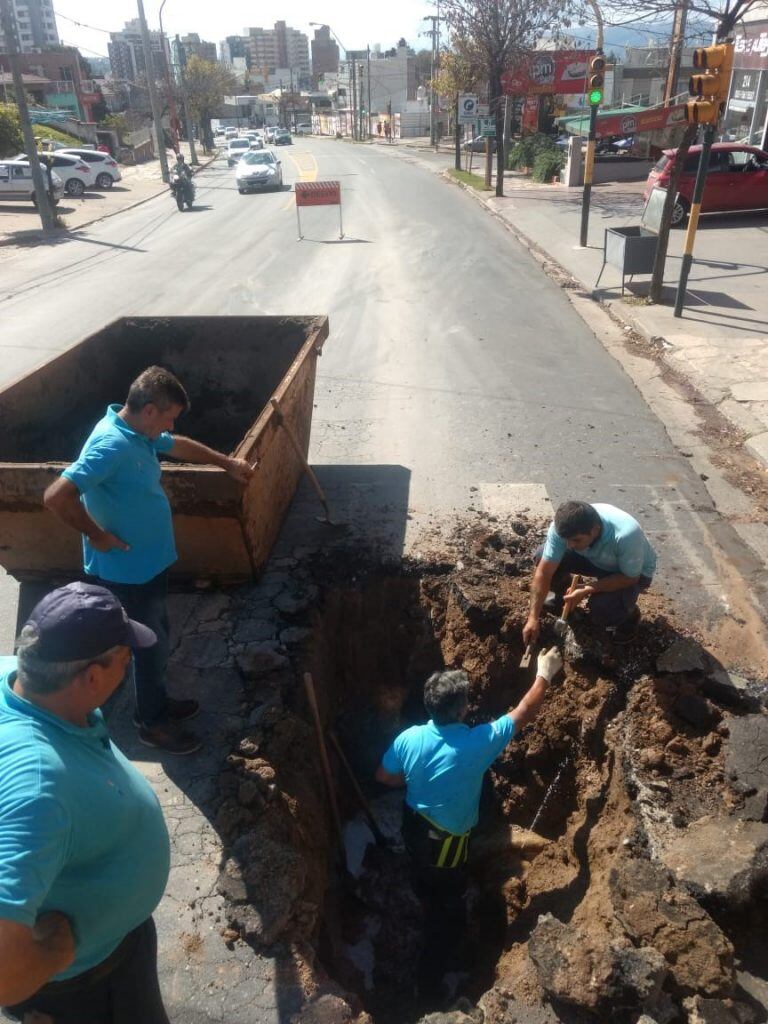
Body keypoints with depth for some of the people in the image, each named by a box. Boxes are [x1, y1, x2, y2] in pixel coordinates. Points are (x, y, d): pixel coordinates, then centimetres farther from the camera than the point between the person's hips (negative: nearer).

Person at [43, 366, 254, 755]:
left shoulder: (138, 433, 2)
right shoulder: (111, 445, -29)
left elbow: (179, 446, 22)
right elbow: (56, 496, -34)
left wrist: (227, 463, 29)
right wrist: (97, 535, -22)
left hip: (148, 562, 9)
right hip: (128, 570, -9)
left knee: (156, 637, 23)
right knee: (150, 644, 8)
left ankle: (155, 702, 43)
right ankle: (153, 722, 28)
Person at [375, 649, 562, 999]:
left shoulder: (409, 738, -20)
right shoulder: (478, 743, -33)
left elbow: (384, 776, -3)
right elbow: (524, 713, -19)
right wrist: (544, 674, -6)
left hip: (414, 828, 5)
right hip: (446, 843, -5)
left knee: (428, 895, 32)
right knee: (448, 908, 21)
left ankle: (436, 953, 60)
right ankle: (431, 979, 40)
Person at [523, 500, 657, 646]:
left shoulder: (626, 535, -42)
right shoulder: (562, 527, -31)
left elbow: (630, 578, -26)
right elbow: (544, 571, -25)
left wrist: (587, 590, -32)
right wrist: (533, 618, -26)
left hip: (634, 572, -4)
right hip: (595, 558, 4)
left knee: (600, 613, -29)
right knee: (542, 556, -18)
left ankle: (629, 613, 6)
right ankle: (559, 598, 11)